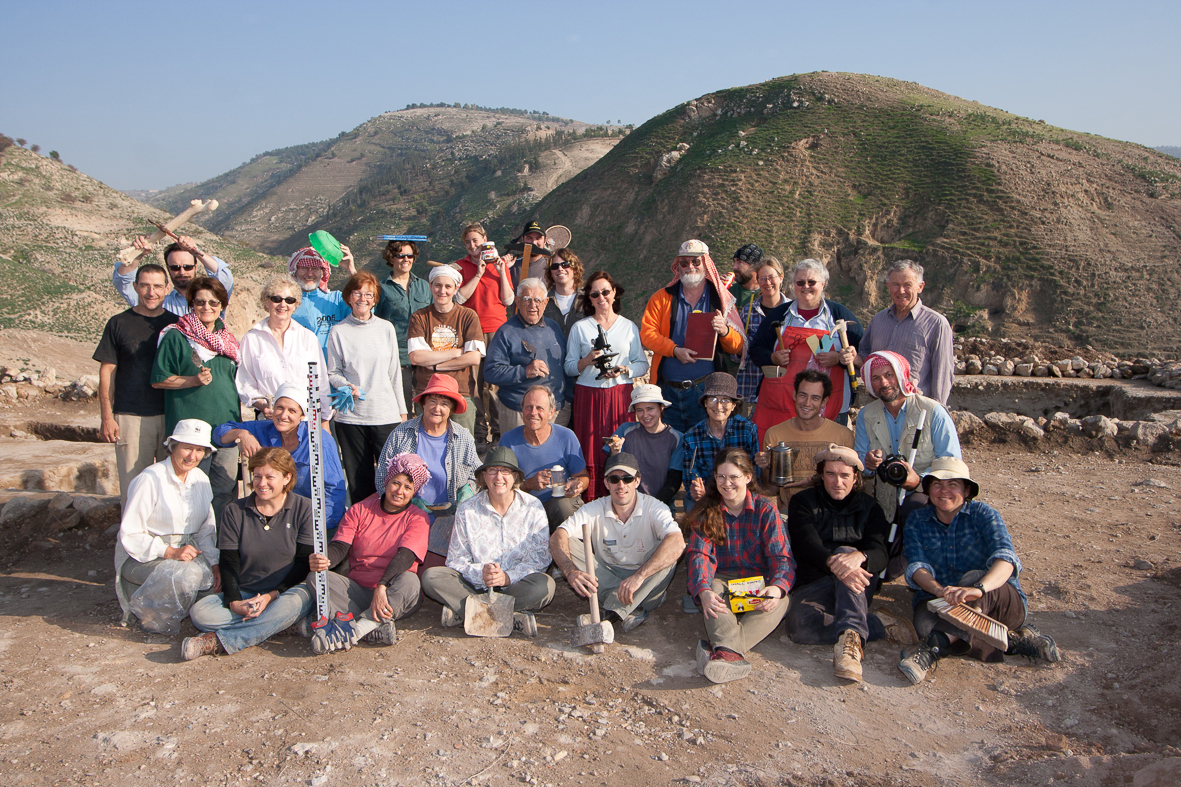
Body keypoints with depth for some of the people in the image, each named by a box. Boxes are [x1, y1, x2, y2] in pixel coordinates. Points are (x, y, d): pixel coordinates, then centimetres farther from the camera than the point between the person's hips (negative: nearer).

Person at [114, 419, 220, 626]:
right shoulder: (149, 480, -14)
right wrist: (170, 552, -27)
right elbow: (130, 535, -16)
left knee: (222, 573, -21)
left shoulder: (200, 479, 6)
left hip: (187, 551, 6)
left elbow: (206, 529, 7)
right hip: (141, 557, -6)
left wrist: (213, 563, -10)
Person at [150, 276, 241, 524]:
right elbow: (158, 380, -3)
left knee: (225, 490, 7)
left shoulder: (228, 339, 15)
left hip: (227, 426, 5)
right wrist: (193, 380, -16)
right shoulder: (175, 337, -2)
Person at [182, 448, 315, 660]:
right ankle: (275, 624, -25)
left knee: (290, 605, -38)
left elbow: (303, 564, -4)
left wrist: (272, 595, -17)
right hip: (243, 594, 2)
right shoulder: (234, 511, 6)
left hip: (287, 592, -2)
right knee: (199, 613, -24)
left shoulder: (304, 509, -1)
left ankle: (217, 642, -29)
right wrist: (234, 602, -15)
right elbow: (229, 564, 3)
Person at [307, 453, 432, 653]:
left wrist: (382, 587, -29)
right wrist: (323, 559, -27)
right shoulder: (359, 510, 10)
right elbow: (339, 547, -3)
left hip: (394, 595, -2)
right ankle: (375, 628, -36)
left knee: (409, 581, -35)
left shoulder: (417, 518, 3)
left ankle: (350, 631, -37)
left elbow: (405, 556, -13)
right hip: (358, 590, 2)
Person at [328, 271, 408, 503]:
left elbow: (395, 372, 11)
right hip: (350, 416, -1)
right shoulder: (339, 331, 3)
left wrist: (402, 410, 10)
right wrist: (346, 386, -16)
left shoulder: (386, 328, 8)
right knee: (358, 477, 5)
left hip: (386, 414, 1)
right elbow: (332, 373, 5)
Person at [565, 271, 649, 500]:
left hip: (621, 396, 1)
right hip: (588, 397, 0)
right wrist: (587, 361, -12)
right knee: (591, 455, -4)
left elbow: (643, 365, 9)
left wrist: (624, 370, -10)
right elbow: (569, 367, 7)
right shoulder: (580, 328, 9)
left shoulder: (629, 326, 11)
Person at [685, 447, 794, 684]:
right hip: (722, 580, 1)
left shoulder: (766, 510, 0)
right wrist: (704, 591, -30)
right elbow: (698, 555, -8)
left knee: (780, 601, -33)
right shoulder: (705, 512, 3)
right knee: (713, 593, -34)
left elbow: (781, 556, -7)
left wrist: (777, 587, -31)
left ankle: (720, 647, -50)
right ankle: (731, 652, -58)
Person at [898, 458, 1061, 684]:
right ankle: (1013, 640, -27)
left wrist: (979, 588, -46)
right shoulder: (917, 521, 5)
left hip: (999, 603, -2)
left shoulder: (983, 514, -5)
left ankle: (935, 647, -47)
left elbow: (1006, 556, -24)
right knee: (925, 621, -33)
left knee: (973, 577, -36)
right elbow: (916, 565, -11)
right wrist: (939, 590, -35)